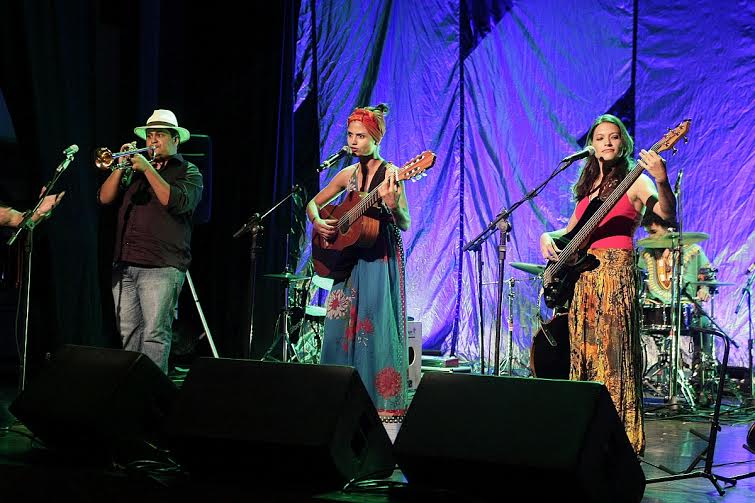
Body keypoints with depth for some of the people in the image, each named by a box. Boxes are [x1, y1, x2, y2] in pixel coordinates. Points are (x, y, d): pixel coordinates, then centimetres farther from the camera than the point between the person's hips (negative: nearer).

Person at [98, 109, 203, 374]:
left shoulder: (188, 172, 7)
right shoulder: (135, 171, 22)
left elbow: (175, 201, -13)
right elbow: (105, 198, 11)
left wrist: (147, 169, -11)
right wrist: (121, 167, -1)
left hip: (161, 267, -6)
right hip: (124, 265, 6)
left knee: (155, 335, -12)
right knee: (129, 333, 7)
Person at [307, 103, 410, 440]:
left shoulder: (390, 174, -7)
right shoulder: (348, 174, 10)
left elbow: (405, 225, -14)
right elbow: (314, 203, 21)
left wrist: (392, 204, -34)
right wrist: (317, 223, 0)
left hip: (381, 264, -6)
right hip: (348, 261, 6)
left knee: (377, 334, -9)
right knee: (342, 333, 7)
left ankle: (384, 422, -7)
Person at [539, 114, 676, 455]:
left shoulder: (633, 181, -1)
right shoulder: (587, 186, 19)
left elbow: (667, 215, -19)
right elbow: (571, 231, 26)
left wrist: (662, 180, -37)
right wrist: (548, 237, 5)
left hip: (615, 270, -7)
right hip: (581, 273, 7)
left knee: (613, 352, -12)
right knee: (583, 352, 9)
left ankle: (620, 437, -11)